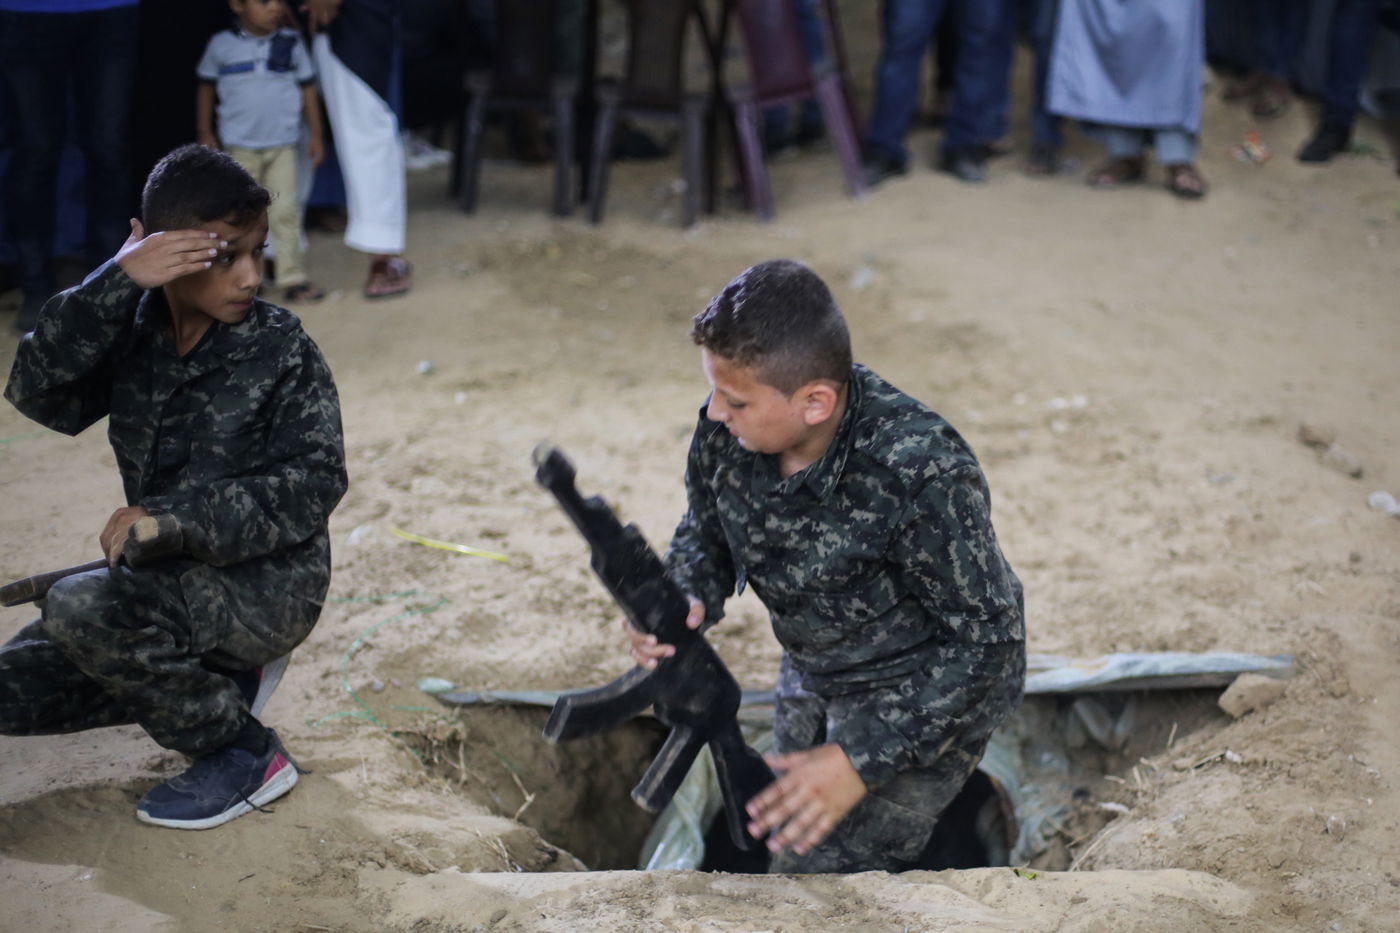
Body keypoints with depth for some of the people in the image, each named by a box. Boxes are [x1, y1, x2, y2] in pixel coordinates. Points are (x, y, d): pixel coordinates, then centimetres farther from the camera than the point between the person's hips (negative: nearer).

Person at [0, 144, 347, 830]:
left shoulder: (280, 348, -11)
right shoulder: (133, 332, 0)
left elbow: (313, 484, -16)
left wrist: (175, 517, -25)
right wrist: (114, 282, -25)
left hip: (268, 582, -6)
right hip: (171, 580, 6)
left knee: (79, 609, -29)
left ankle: (244, 755, -12)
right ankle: (210, 685, 12)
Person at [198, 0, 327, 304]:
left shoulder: (291, 43, 0)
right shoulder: (221, 45, -3)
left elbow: (308, 88, 5)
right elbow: (206, 88, 7)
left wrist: (315, 134, 5)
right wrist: (205, 134, 7)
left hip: (283, 145, 1)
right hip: (240, 147, -1)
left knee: (286, 212, -2)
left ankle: (292, 279, 2)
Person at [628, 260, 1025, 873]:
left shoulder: (922, 475, -36)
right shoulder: (723, 432, -18)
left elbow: (986, 645, -28)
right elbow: (704, 538, 1)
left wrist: (860, 762, -33)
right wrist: (681, 602, -23)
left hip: (925, 689, -7)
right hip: (811, 675, 7)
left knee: (818, 873, -16)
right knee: (785, 833, 25)